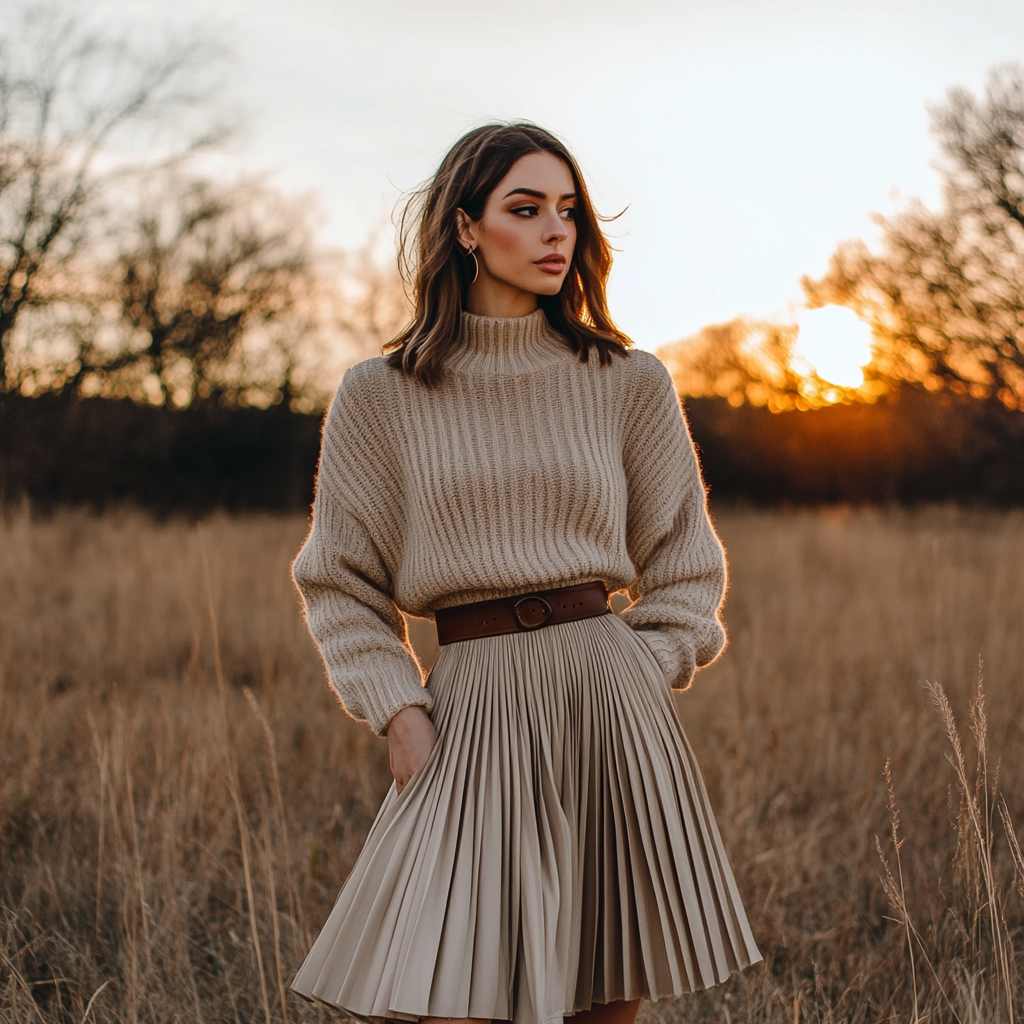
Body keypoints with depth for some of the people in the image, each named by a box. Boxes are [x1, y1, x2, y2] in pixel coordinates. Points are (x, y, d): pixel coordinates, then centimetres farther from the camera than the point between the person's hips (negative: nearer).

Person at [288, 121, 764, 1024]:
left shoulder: (630, 383, 8)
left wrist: (639, 687, 2)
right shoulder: (381, 395, 4)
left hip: (612, 703, 1)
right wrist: (399, 713, -3)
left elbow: (685, 567, 15)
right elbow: (342, 585, 9)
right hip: (473, 714, -1)